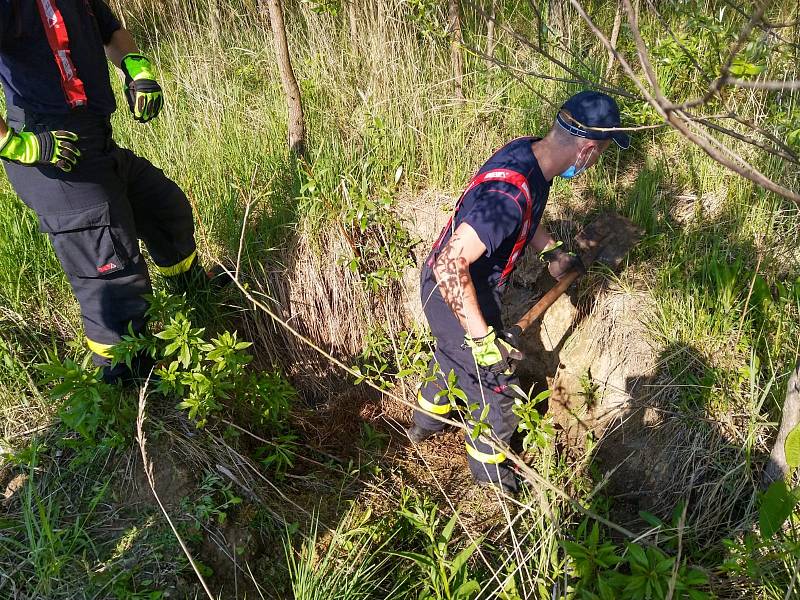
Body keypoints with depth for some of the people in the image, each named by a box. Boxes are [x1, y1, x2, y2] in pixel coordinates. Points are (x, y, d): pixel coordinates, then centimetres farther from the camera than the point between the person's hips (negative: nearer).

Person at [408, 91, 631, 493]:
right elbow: (449, 266, -39)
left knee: (451, 357, 32)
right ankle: (489, 472, 38)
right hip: (456, 297, -9)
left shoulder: (526, 151, -9)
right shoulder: (511, 194, -38)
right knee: (492, 388, 11)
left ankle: (425, 425, 59)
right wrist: (483, 339, -33)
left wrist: (551, 251, 17)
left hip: (449, 287, 9)